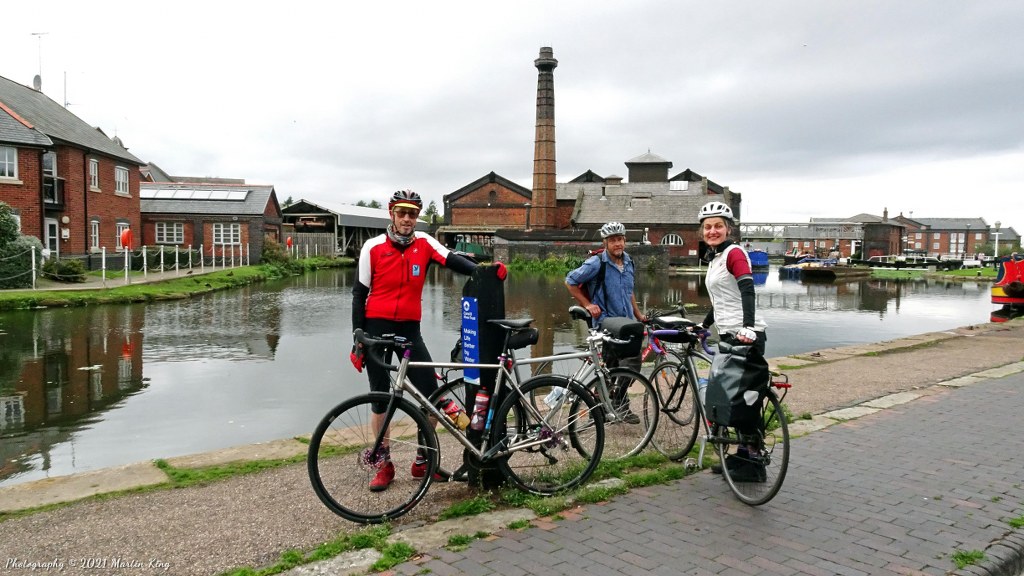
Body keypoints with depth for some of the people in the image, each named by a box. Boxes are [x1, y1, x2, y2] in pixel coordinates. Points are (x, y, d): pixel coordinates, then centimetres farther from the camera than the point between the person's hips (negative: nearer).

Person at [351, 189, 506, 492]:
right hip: (377, 328, -2)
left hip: (409, 329, 2)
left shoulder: (424, 243, 1)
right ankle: (383, 464, 19)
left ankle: (423, 461, 14)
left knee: (432, 394, -4)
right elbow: (359, 293, -1)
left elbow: (451, 260, -15)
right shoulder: (374, 247, -4)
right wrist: (357, 338, -4)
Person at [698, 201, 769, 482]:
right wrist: (702, 326, 30)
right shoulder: (715, 258, 18)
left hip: (745, 337, -9)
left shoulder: (734, 252, -9)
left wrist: (747, 326, -35)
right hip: (728, 335, 9)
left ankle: (753, 465, 5)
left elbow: (747, 290, -23)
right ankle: (741, 456, 23)